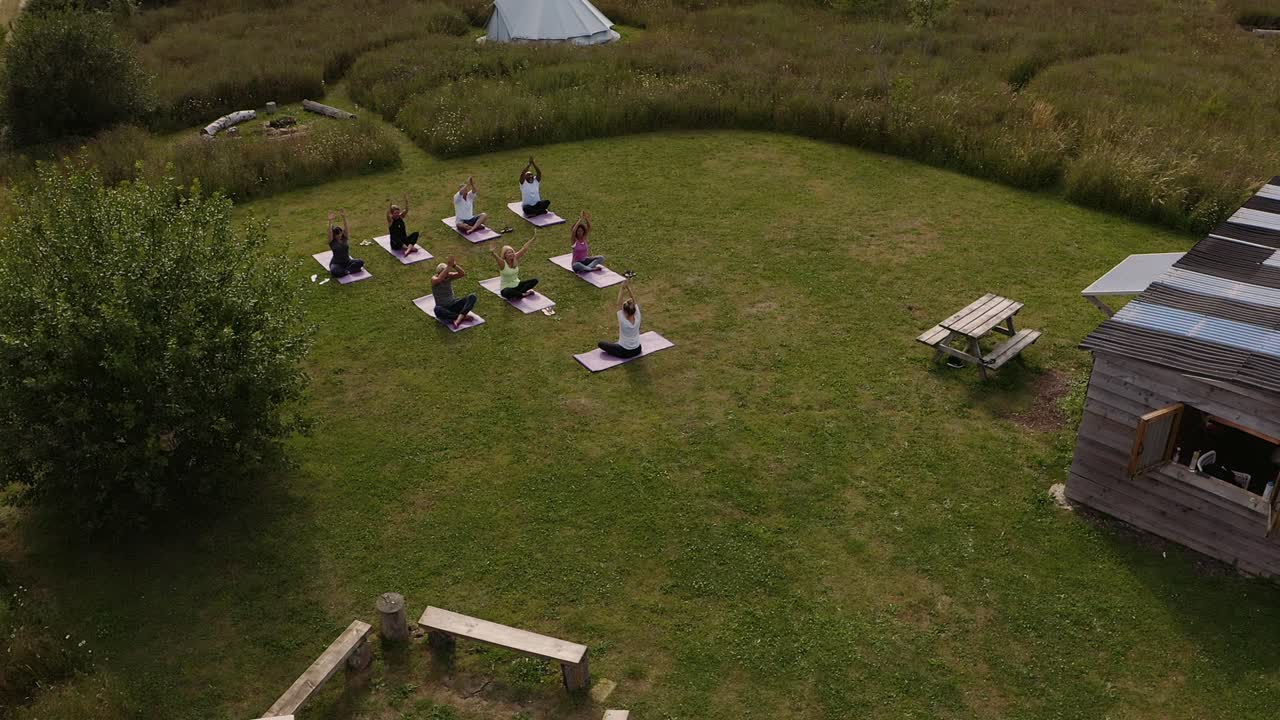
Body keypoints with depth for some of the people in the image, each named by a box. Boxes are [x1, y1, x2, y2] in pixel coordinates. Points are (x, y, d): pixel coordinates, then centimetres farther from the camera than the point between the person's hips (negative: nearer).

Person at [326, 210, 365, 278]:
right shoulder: (332, 242, -9)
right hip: (336, 263, -4)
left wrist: (344, 217, -23)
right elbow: (330, 232, -24)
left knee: (360, 262, -20)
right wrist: (330, 221, -34)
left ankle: (345, 270, -18)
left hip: (347, 261, 4)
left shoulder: (344, 239, 0)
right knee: (334, 272, -38)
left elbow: (345, 228, -11)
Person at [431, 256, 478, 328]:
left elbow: (462, 274, -16)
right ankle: (464, 317, -29)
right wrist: (448, 266, -39)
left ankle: (458, 319, -36)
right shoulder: (434, 279, -9)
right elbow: (439, 279, -35)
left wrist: (454, 265, -33)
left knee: (472, 297, -19)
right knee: (437, 310, -42)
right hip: (443, 308, -4)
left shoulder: (449, 276, 2)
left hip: (453, 304, 4)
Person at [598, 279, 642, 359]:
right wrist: (628, 287, -16)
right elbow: (634, 302, -12)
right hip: (637, 350, 5)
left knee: (601, 343, 10)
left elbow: (619, 304, -22)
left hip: (625, 352, -5)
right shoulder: (637, 318, -18)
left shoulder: (623, 321, -27)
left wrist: (622, 289, -23)